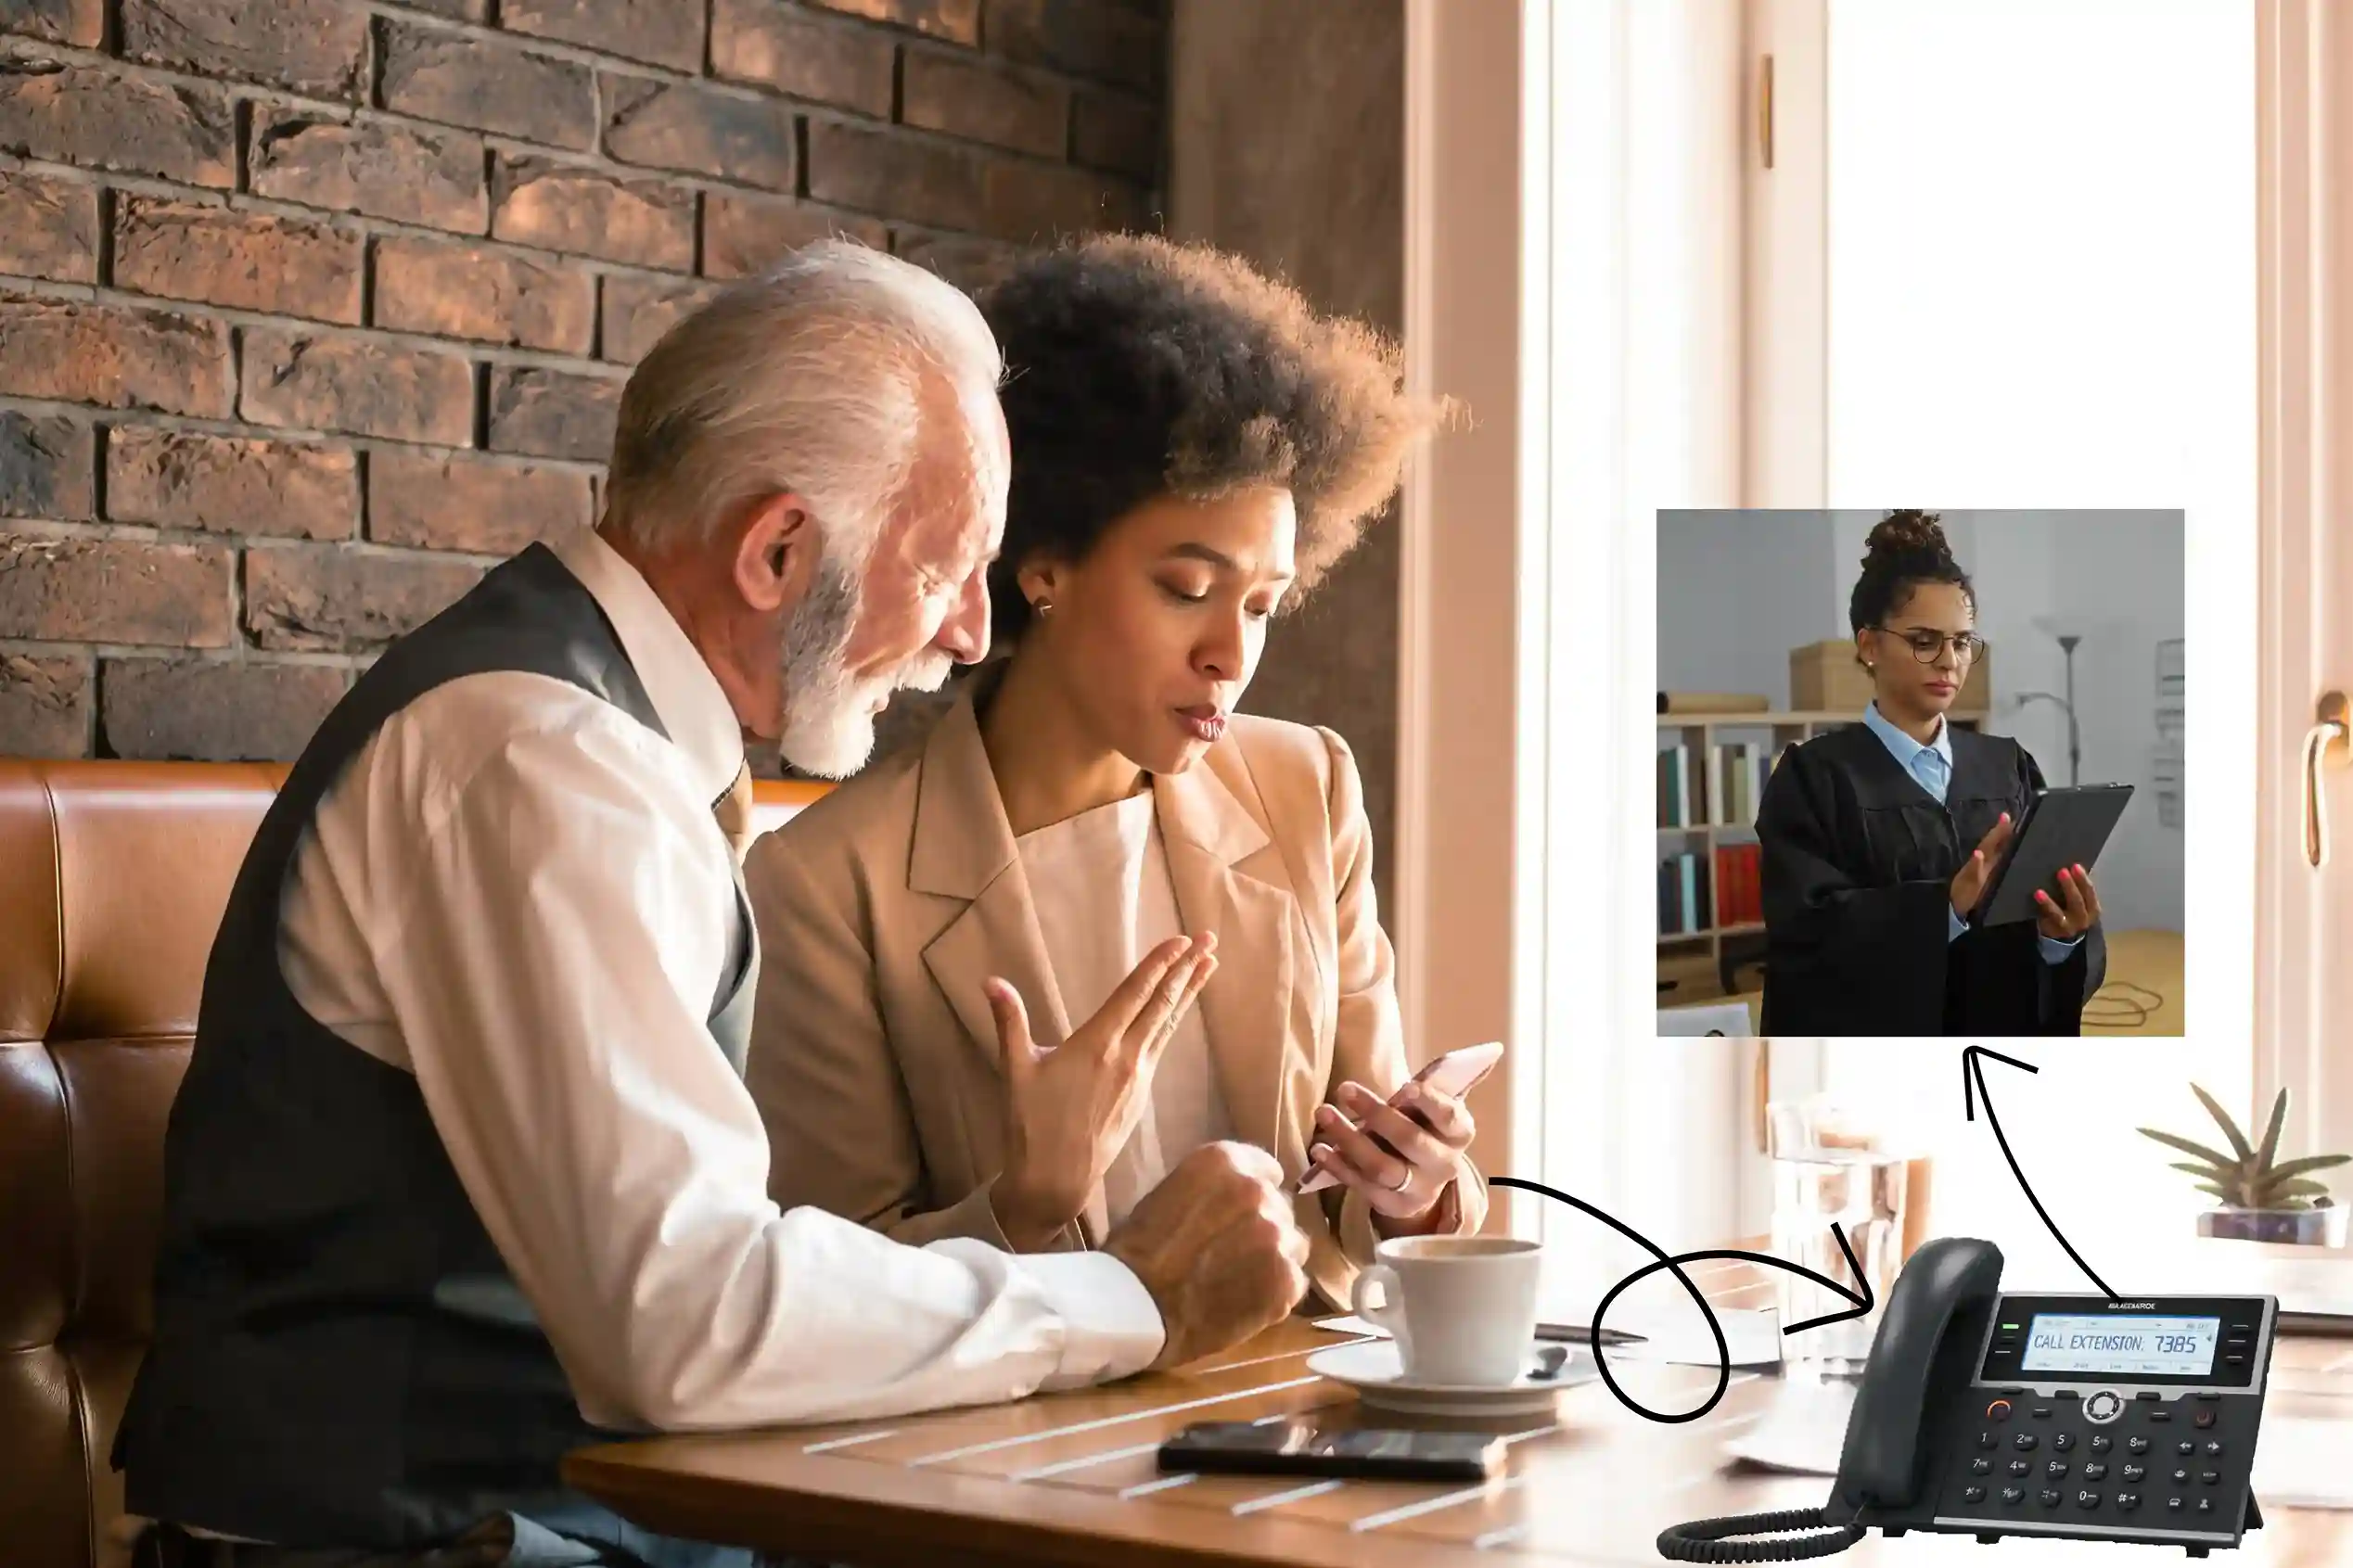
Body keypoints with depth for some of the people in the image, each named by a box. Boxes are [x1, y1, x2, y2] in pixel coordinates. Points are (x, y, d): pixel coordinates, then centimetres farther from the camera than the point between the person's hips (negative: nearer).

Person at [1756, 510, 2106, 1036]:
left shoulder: (2009, 767, 5)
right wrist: (1948, 905, -32)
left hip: (2000, 1029, 3)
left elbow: (2054, 904, -3)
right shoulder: (1813, 776, -7)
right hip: (1870, 1033, -3)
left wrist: (2064, 935, -24)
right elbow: (1810, 931, -19)